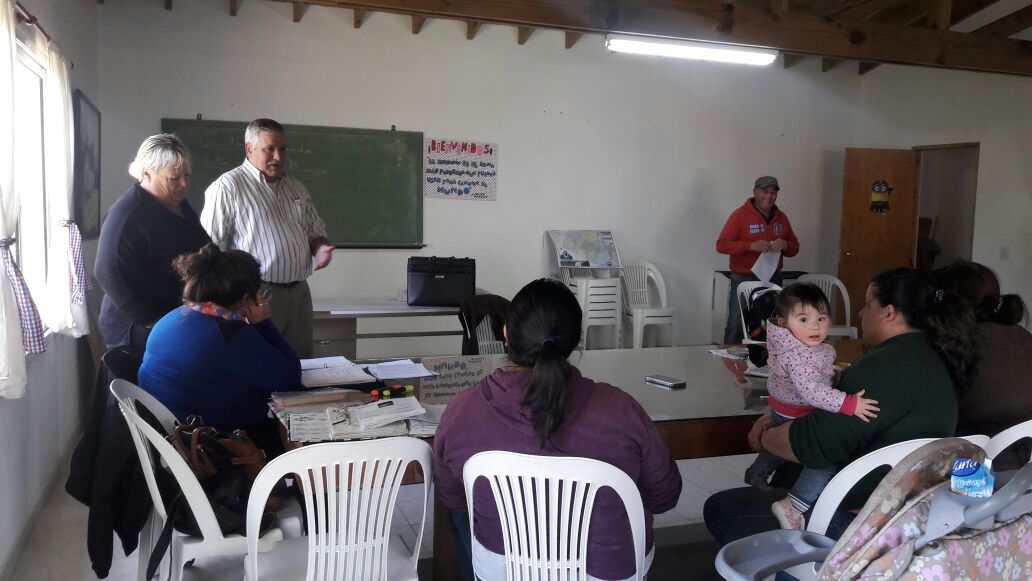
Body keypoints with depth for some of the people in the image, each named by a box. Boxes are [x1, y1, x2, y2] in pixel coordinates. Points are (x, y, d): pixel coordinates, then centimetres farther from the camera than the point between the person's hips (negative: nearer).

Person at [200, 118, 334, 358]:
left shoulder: (296, 188, 16)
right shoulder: (227, 187, -6)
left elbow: (315, 232, 24)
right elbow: (210, 247, -9)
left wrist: (320, 248, 1)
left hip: (299, 293, 6)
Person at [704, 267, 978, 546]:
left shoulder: (887, 366, -24)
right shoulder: (925, 354, 11)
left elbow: (814, 442, -26)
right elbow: (836, 415, 18)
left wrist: (764, 437, -6)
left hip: (857, 516, -11)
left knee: (718, 510, -7)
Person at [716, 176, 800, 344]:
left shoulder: (781, 218, 11)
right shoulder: (740, 215, -6)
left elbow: (795, 247, 17)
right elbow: (721, 245, -10)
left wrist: (785, 245, -7)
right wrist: (751, 246, -21)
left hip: (773, 280, 5)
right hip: (744, 280, -5)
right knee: (736, 326, -6)